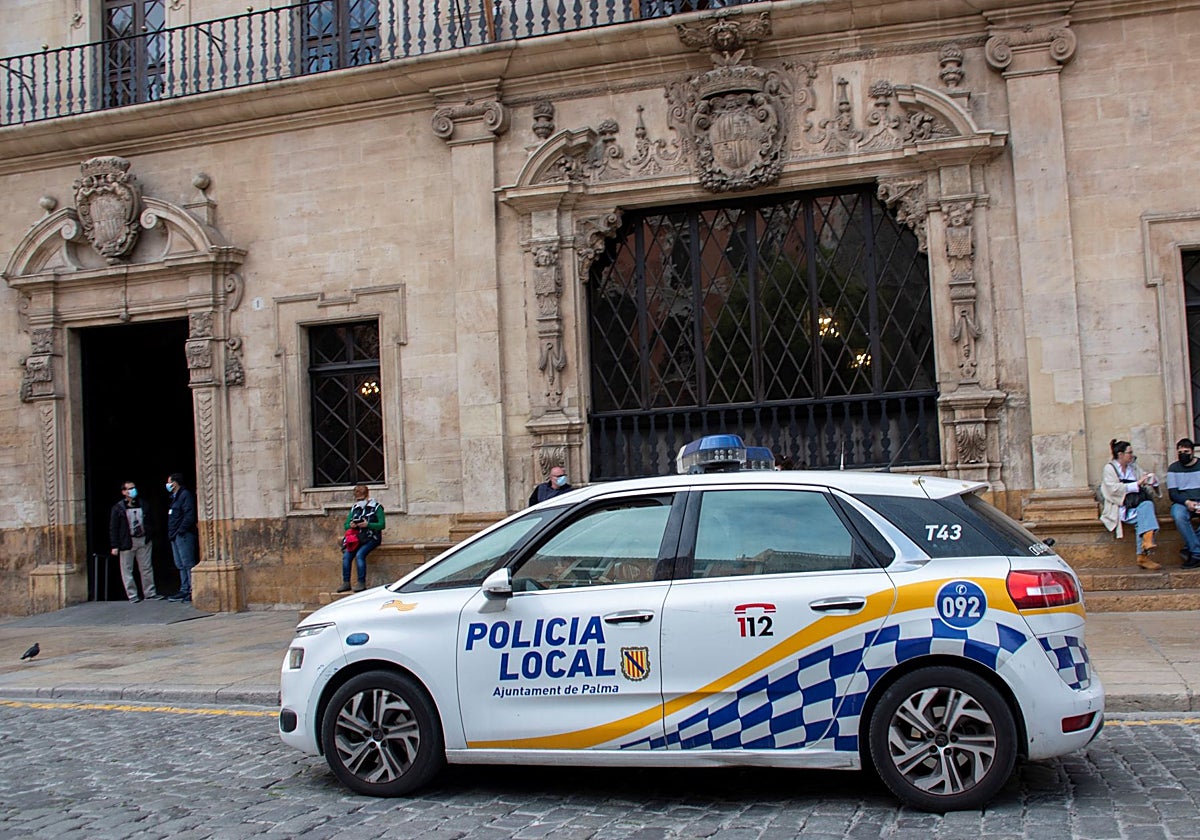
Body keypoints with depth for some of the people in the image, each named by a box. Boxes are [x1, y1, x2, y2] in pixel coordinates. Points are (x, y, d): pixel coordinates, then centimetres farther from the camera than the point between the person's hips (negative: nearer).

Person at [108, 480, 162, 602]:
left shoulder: (142, 505, 11)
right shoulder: (118, 508, -2)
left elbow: (148, 522, 16)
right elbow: (113, 528, -4)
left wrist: (149, 537, 8)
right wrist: (114, 546, -10)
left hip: (143, 541, 3)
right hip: (127, 542, -3)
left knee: (147, 568, 6)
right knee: (127, 570, 1)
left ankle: (150, 593, 13)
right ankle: (132, 595, 8)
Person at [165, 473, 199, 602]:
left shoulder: (185, 495, -10)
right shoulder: (175, 497, 21)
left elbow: (189, 516, -18)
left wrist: (180, 531, -19)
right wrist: (172, 533, 13)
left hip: (183, 535, -10)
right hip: (176, 537, 10)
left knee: (188, 564, -10)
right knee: (180, 565, 11)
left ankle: (193, 592, -10)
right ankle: (184, 590, 15)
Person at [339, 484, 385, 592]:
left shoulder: (376, 507, 0)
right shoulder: (354, 508, 16)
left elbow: (382, 525, -8)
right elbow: (346, 525, 14)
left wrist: (367, 524, -20)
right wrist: (351, 525, -10)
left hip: (371, 538, -5)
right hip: (358, 538, 5)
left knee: (359, 554, -30)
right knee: (346, 555, -20)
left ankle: (361, 583, -26)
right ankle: (346, 583, -14)